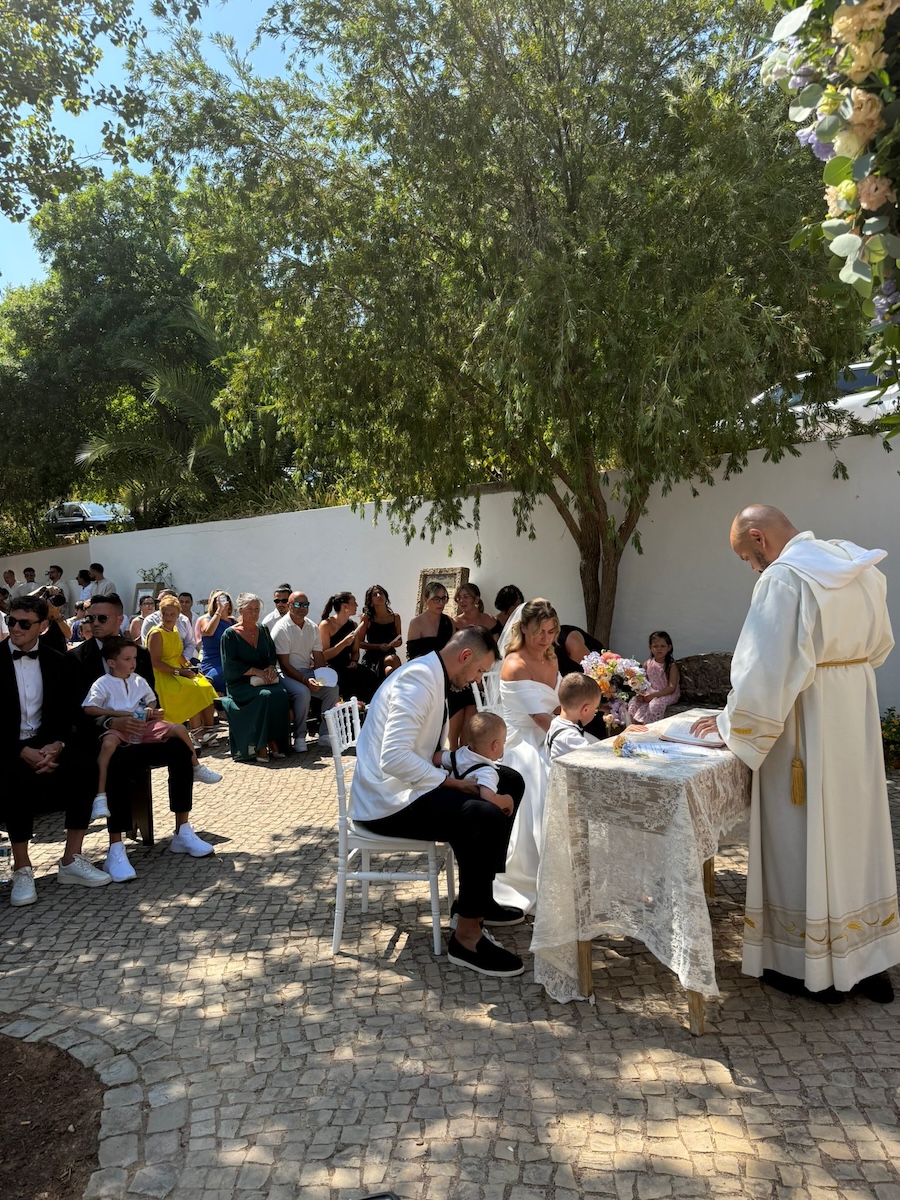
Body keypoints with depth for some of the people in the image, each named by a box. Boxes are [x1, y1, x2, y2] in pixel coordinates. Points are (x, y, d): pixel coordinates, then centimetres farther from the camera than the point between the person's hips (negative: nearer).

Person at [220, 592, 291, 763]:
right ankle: (259, 746, -25)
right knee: (265, 695, -33)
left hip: (264, 679, 4)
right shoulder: (230, 634, -1)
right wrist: (255, 671, -17)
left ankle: (274, 742, -22)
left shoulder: (263, 630, 15)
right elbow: (230, 666, -8)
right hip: (240, 683, -4)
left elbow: (272, 654, 17)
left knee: (281, 694, -28)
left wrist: (271, 667, -5)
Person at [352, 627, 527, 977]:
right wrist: (452, 783, -22)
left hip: (408, 783, 11)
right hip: (386, 801, -11)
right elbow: (394, 757, -30)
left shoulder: (434, 678, 13)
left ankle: (478, 896, 21)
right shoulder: (418, 678, -20)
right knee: (487, 818, -28)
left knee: (509, 783, 12)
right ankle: (467, 938, -14)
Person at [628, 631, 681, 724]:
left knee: (656, 703, -35)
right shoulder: (647, 664, 3)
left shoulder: (671, 666, -11)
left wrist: (654, 695, -24)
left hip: (668, 694, -5)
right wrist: (640, 694, -15)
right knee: (634, 701, -19)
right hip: (650, 693, 5)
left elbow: (672, 687, -16)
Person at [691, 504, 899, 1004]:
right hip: (858, 715, 8)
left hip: (805, 723, -8)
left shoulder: (783, 578, -18)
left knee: (802, 839, 5)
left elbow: (766, 668, -21)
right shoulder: (858, 566, 7)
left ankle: (812, 968, 18)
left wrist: (731, 723, -10)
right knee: (856, 831, 16)